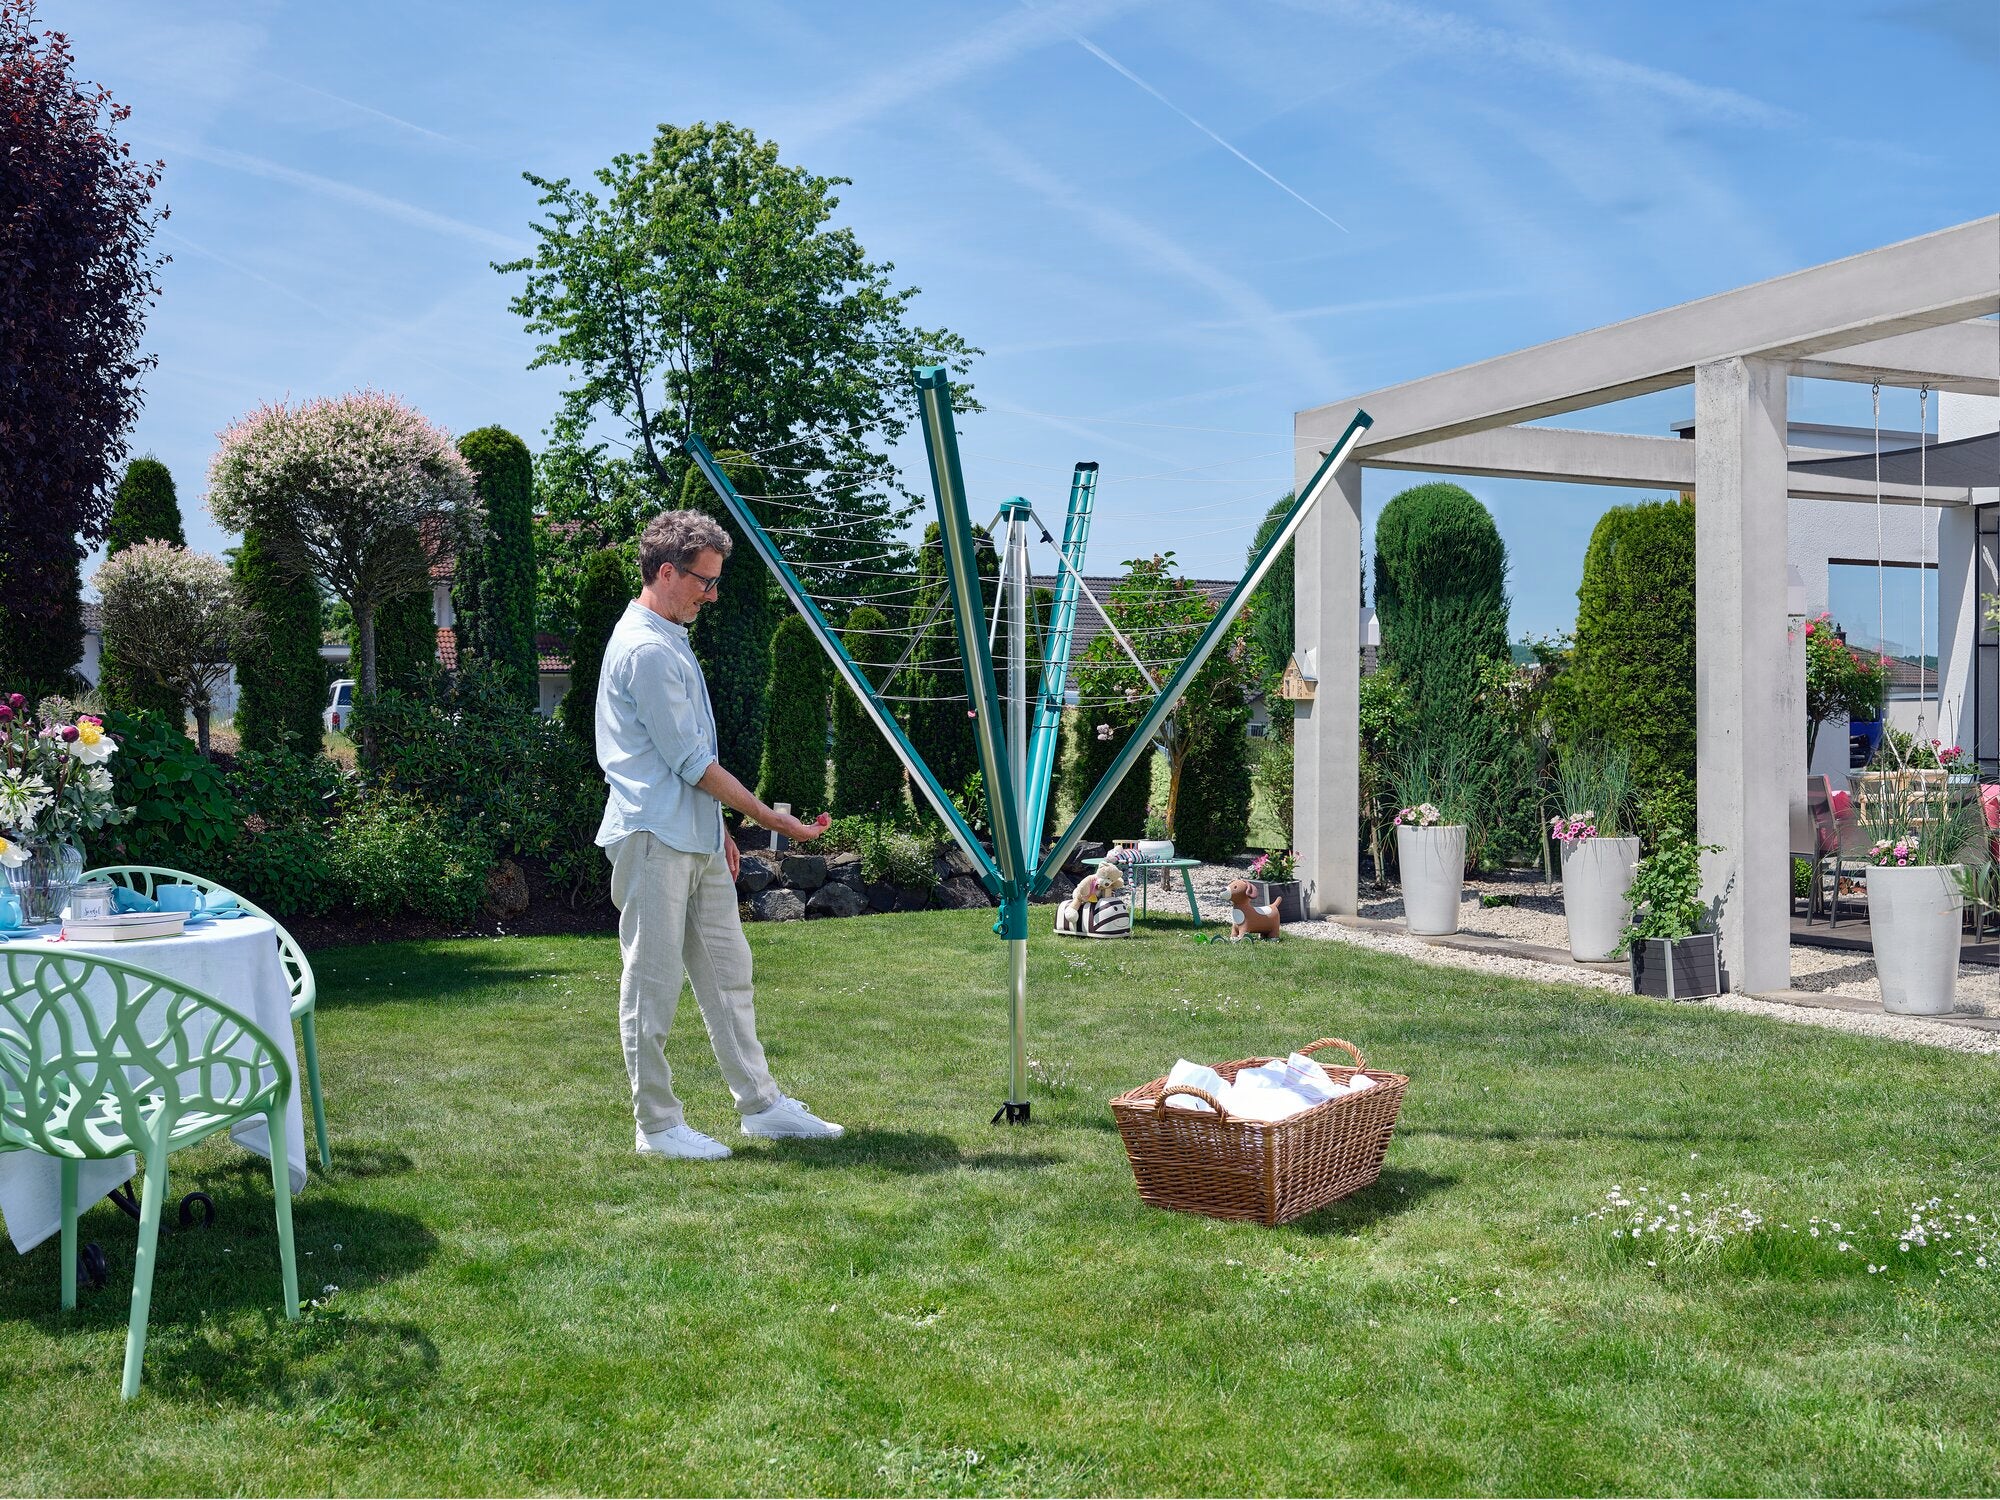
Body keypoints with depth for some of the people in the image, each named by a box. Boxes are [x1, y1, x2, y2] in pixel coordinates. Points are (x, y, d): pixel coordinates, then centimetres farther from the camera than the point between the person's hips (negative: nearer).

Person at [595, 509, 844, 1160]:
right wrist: (775, 820, -11)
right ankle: (657, 1125, 9)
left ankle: (760, 1104, 21)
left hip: (697, 838, 10)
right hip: (655, 838, -10)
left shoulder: (670, 640, 16)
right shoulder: (645, 649, -16)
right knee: (653, 984, 0)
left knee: (727, 971, 13)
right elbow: (692, 763, -16)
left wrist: (718, 827, 22)